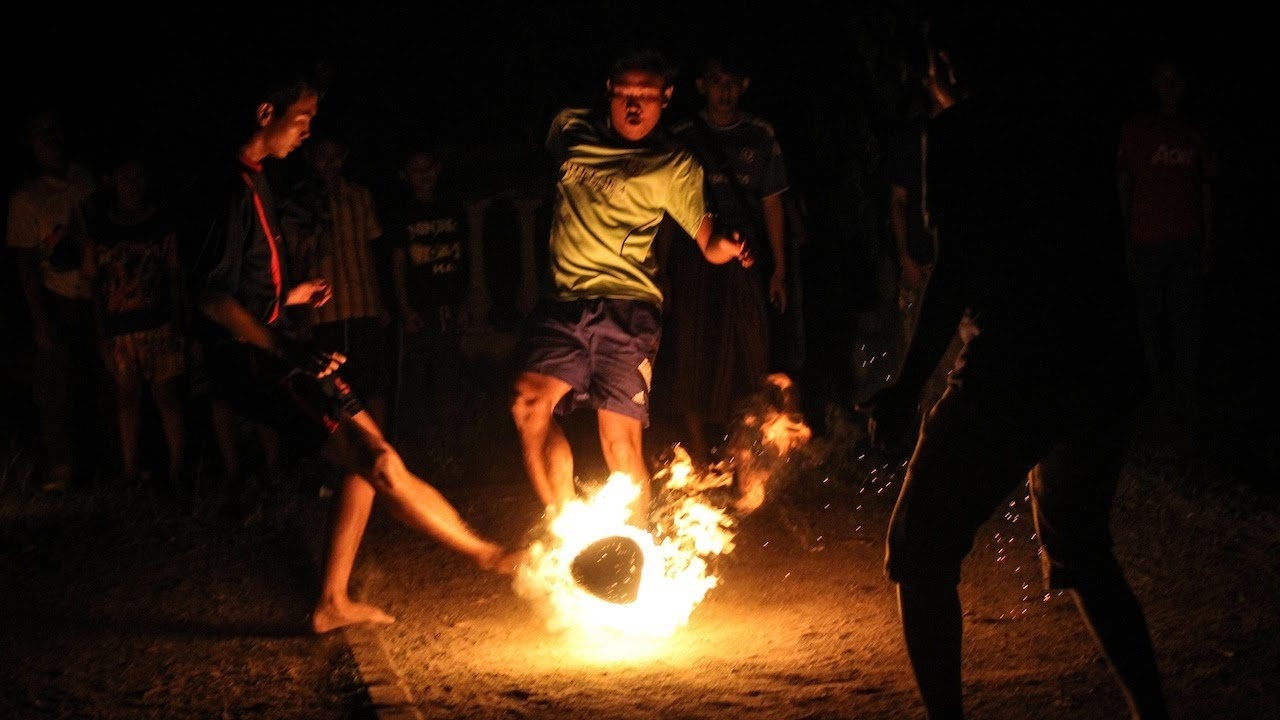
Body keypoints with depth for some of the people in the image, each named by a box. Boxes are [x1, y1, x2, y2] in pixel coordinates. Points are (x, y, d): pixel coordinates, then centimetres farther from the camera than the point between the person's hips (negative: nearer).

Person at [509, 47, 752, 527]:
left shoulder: (674, 166, 0)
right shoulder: (571, 129, 9)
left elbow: (707, 242, -2)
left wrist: (725, 248, -25)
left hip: (627, 308, -3)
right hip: (564, 302, 3)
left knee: (620, 443, -11)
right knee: (529, 403, -19)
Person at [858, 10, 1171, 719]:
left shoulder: (958, 131, -6)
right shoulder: (1073, 117, 11)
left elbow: (957, 269, -13)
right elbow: (1106, 241, 14)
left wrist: (909, 384, -9)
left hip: (1011, 370, -7)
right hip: (1106, 363, 7)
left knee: (921, 552, 7)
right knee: (1079, 547, 26)